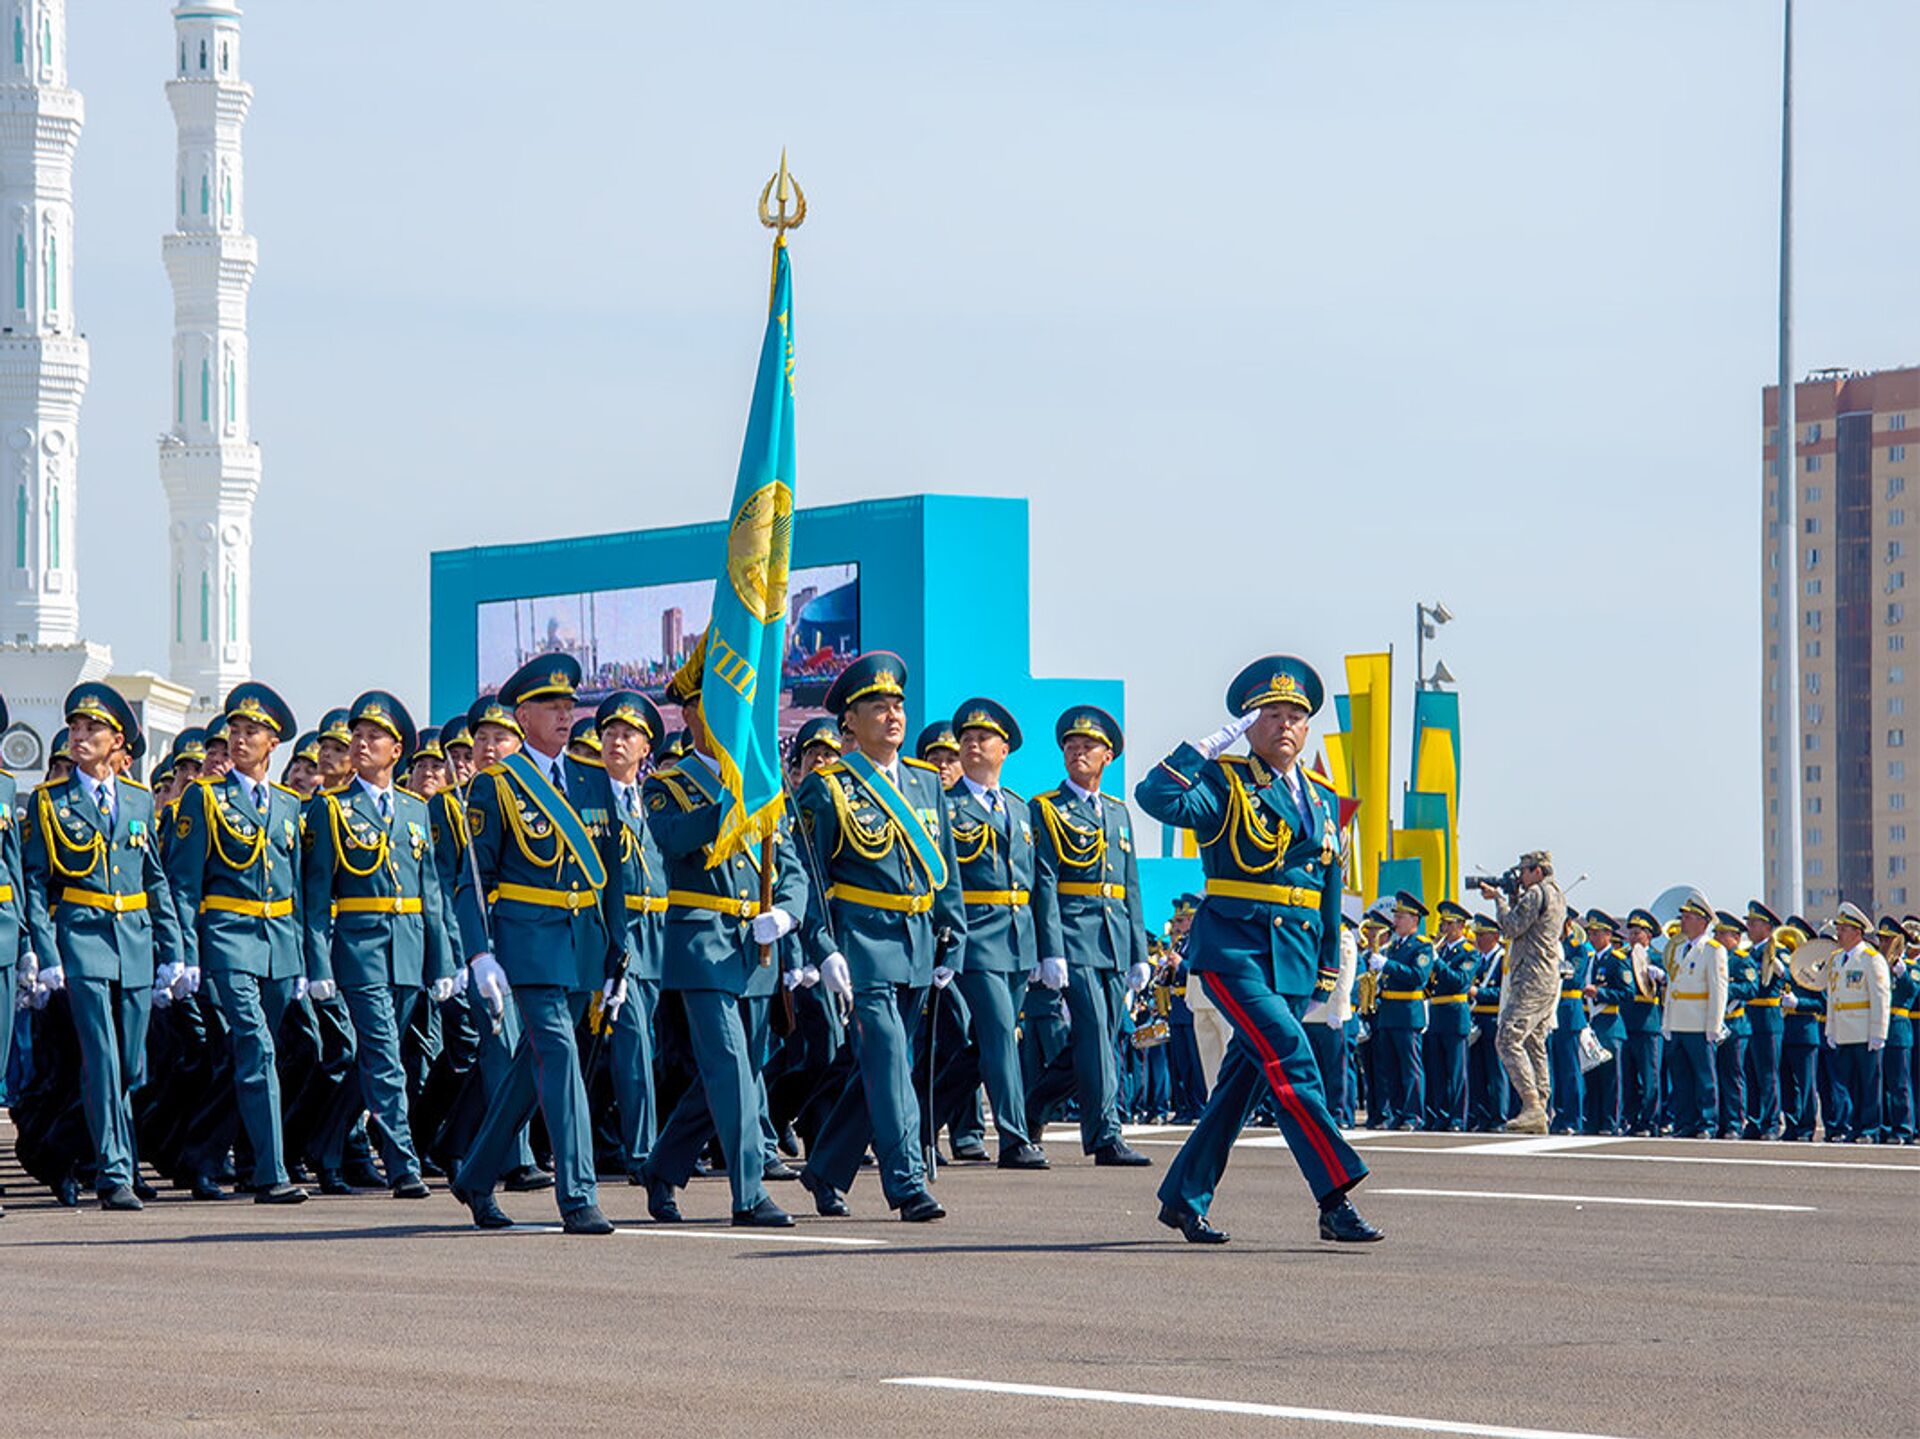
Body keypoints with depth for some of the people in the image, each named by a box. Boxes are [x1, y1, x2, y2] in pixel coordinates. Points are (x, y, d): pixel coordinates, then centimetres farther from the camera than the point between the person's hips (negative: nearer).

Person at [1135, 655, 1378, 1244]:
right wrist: (1210, 745, -19)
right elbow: (1157, 797, -21)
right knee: (1291, 1060, -19)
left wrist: (1330, 965, 17)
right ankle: (1335, 1201, -23)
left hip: (1295, 957, 7)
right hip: (1235, 947, -6)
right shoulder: (1225, 783, -2)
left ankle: (1185, 1197, 19)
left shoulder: (1322, 798, 17)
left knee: (1243, 1079, 9)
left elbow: (1330, 887, 22)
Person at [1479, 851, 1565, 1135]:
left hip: (1531, 980, -10)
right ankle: (1540, 1109, 9)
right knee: (1535, 1045, 11)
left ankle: (1532, 1105, -22)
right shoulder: (1557, 896, 20)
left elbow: (1512, 928, -13)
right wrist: (1512, 898, 14)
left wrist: (1499, 898, -2)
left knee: (1508, 1040, -13)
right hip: (1550, 983, 10)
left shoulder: (1536, 894, -11)